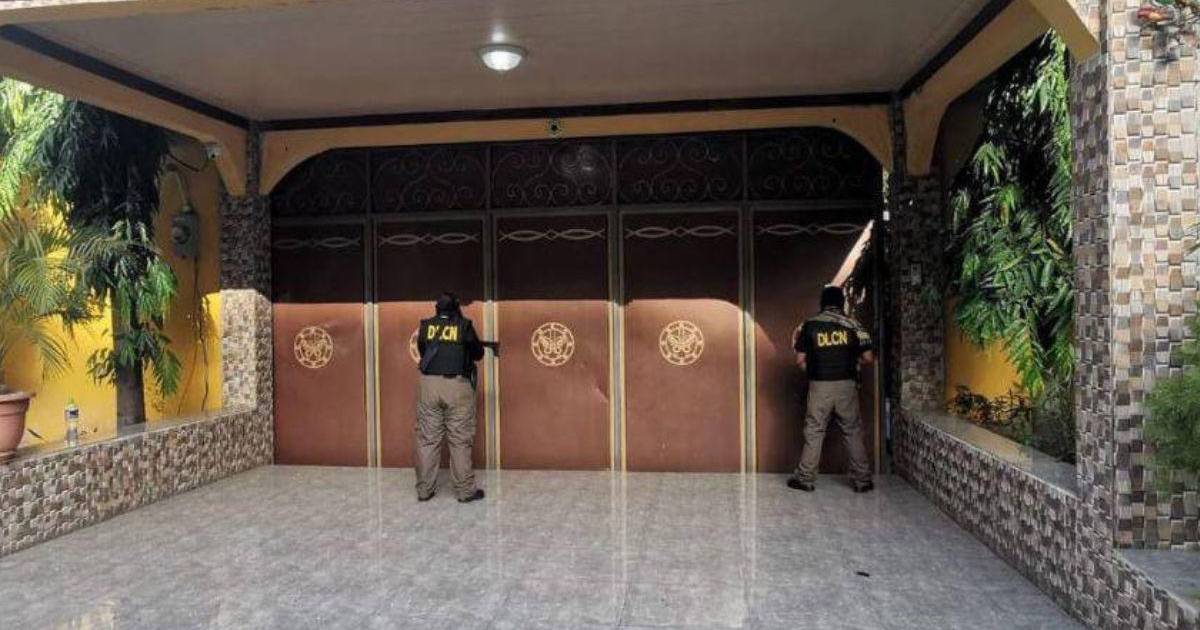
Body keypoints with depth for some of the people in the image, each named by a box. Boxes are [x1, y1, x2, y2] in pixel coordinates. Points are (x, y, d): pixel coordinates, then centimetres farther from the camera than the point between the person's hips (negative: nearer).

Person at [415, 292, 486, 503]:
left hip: (429, 384, 3)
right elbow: (478, 354, 7)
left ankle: (424, 490, 13)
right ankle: (465, 491, 7)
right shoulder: (464, 326, -3)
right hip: (457, 386, -2)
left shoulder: (425, 326, 5)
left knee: (428, 438, 9)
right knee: (460, 440, 3)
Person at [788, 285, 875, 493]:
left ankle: (805, 478, 10)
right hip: (846, 385, 1)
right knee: (853, 432, 9)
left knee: (814, 432, 6)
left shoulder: (809, 324, 1)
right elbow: (868, 358, 2)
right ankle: (862, 480, 13)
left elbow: (800, 360, 0)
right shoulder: (852, 324, 2)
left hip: (819, 386, -1)